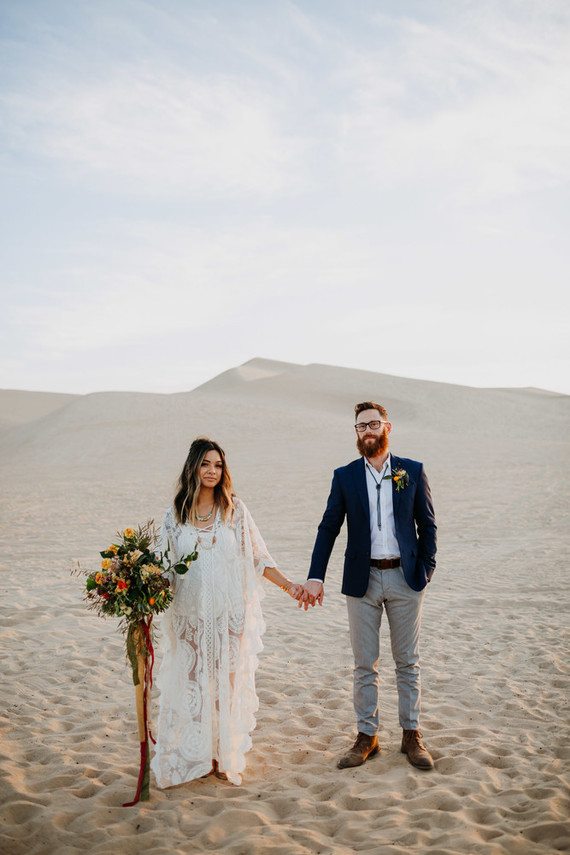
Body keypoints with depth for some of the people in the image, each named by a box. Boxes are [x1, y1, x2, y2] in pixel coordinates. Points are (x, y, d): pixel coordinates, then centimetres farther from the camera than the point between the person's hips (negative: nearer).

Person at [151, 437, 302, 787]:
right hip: (190, 613, 1)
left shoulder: (235, 509, 2)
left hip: (229, 613, 0)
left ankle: (225, 757, 18)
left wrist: (289, 585, -5)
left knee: (227, 681, 5)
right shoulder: (175, 514, 4)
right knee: (190, 682, 5)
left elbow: (258, 557, 3)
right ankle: (192, 757, 19)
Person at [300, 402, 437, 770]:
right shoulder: (345, 476, 3)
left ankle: (412, 734, 23)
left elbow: (427, 524, 6)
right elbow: (329, 528, 1)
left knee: (408, 661, 9)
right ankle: (367, 736, 20)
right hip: (363, 580, 0)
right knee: (364, 664, 8)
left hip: (405, 578, 0)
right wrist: (316, 577, -8)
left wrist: (426, 570, -3)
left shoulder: (413, 471, 3)